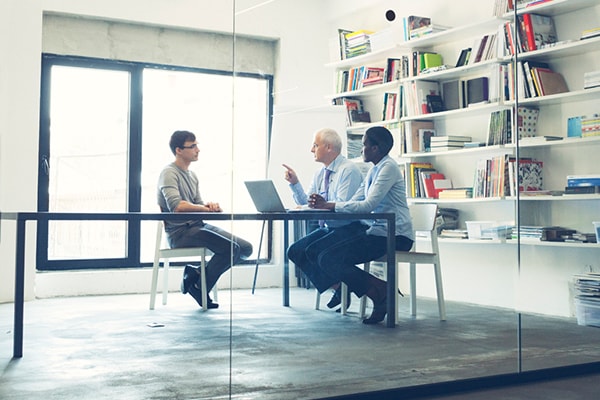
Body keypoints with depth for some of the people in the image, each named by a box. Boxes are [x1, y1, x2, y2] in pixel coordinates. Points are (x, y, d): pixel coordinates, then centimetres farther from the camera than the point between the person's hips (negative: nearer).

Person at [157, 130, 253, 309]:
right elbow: (176, 205, -25)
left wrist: (208, 205, -7)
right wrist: (207, 208, -16)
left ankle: (196, 274, 6)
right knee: (231, 247, -25)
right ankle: (198, 287, -5)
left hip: (198, 225, 9)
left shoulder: (192, 175, 19)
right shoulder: (169, 173, -9)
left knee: (246, 248, -2)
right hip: (180, 232, -9)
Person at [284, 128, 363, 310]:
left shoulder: (349, 170, -12)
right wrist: (295, 183, 1)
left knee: (311, 251, -26)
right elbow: (306, 203, 12)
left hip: (346, 229, -9)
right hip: (326, 227, 9)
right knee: (294, 250, -9)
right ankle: (336, 286, -2)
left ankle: (338, 287, -3)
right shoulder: (319, 174, 13)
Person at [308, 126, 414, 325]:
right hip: (377, 231, 10)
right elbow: (354, 202, 13)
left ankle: (380, 292, -9)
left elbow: (368, 205, -21)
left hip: (394, 235, -10)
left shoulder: (388, 167, -11)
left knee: (328, 259, -17)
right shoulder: (374, 170, 19)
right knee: (324, 254, 0)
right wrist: (326, 204, -2)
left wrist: (331, 205, -16)